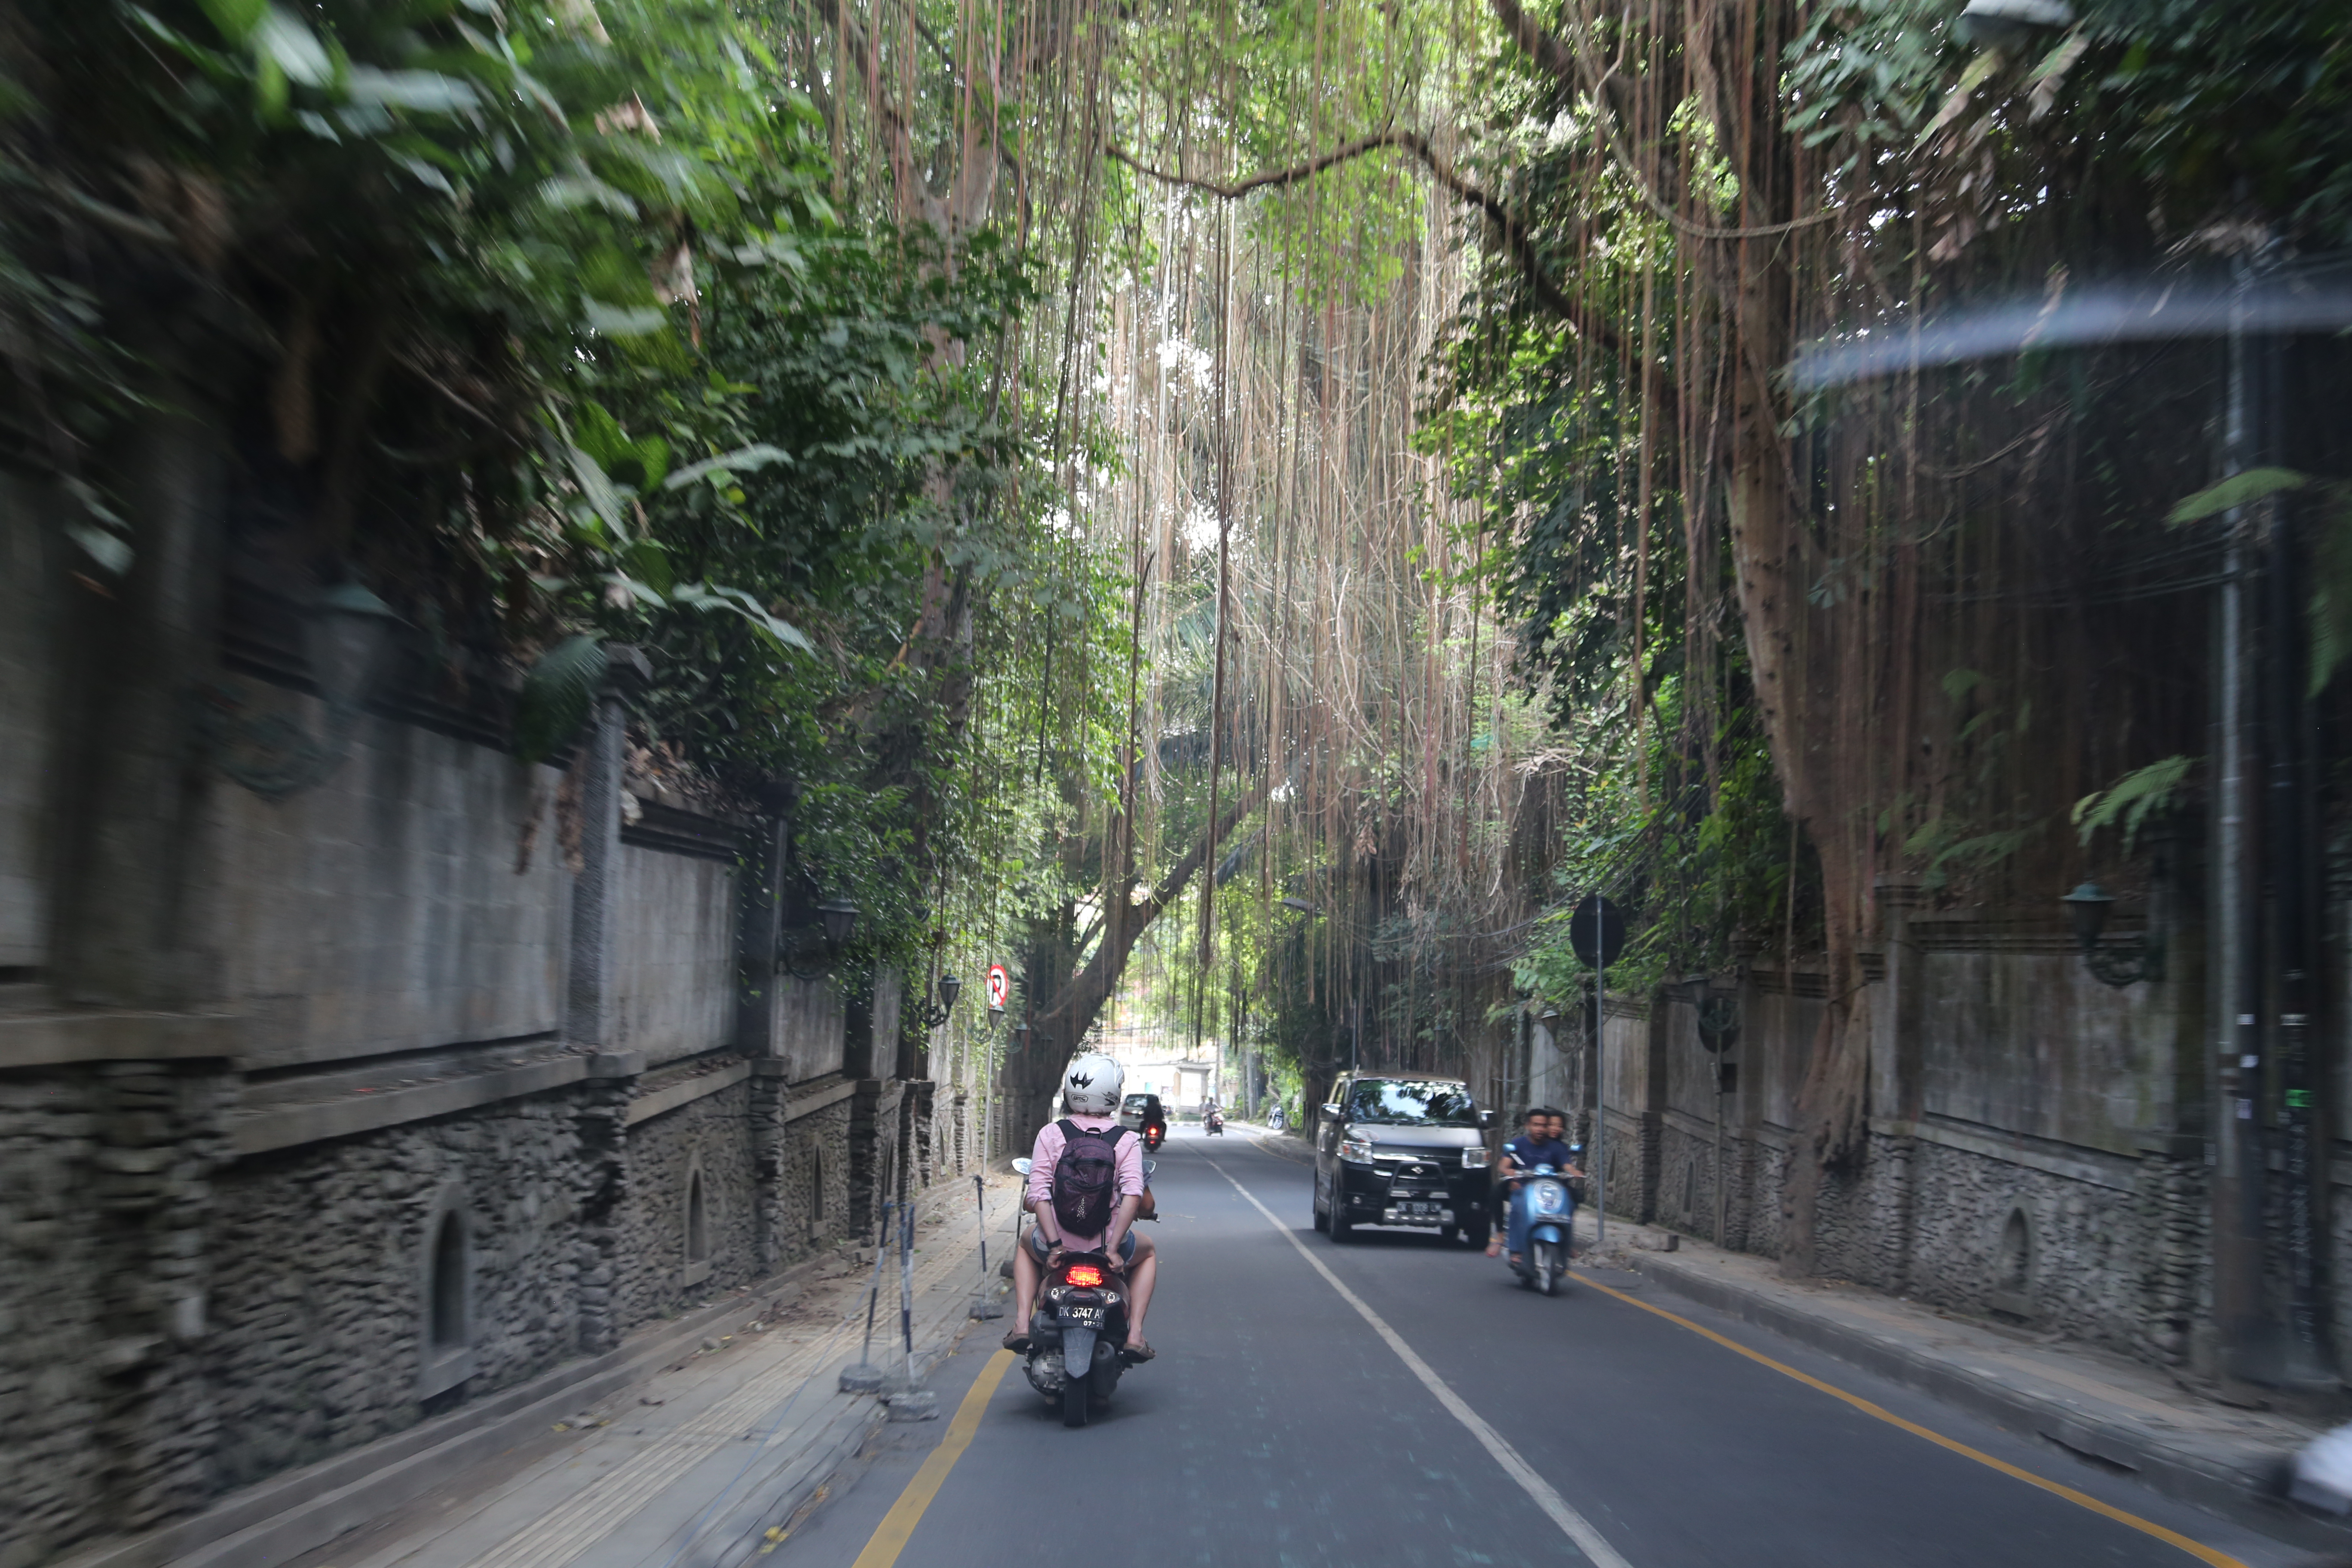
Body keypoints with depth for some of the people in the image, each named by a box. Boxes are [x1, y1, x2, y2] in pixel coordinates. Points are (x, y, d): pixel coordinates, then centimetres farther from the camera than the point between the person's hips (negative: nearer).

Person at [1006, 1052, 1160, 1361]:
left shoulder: (1050, 1134, -1)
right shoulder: (1127, 1140, -2)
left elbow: (1037, 1194, -11)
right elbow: (1134, 1194, -17)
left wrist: (1055, 1244, -11)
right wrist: (1113, 1248, -17)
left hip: (1057, 1242, 1)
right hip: (1109, 1239, -1)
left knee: (1026, 1247, 39)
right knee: (1148, 1253, 35)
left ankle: (1021, 1324, 19)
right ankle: (1135, 1334, 16)